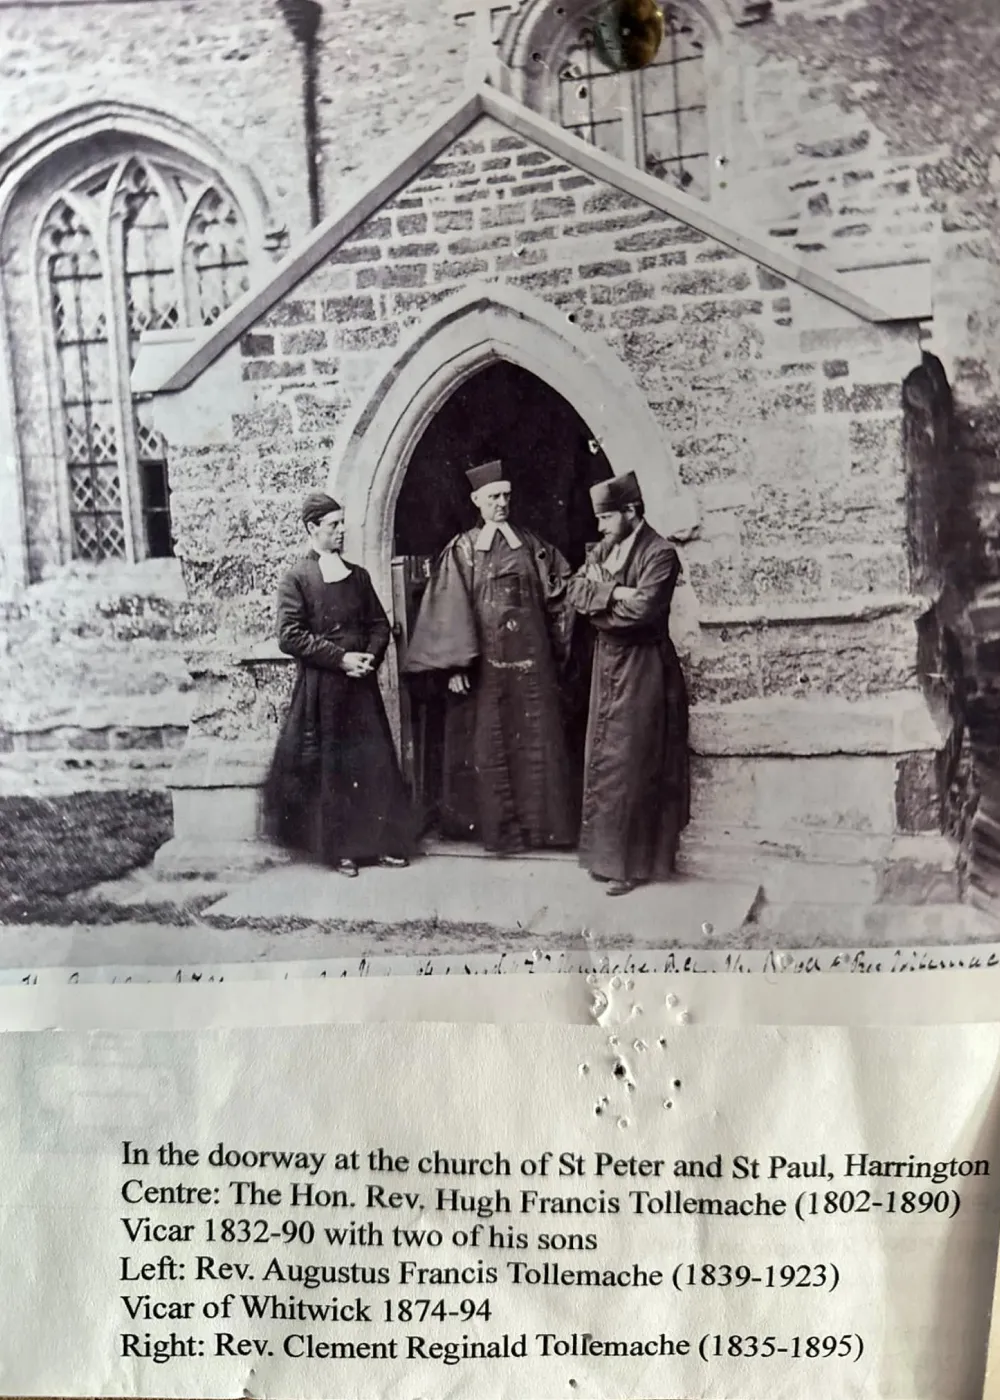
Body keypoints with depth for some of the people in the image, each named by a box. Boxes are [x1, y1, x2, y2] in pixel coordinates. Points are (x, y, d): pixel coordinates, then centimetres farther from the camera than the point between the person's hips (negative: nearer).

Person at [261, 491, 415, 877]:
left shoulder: (357, 575, 12)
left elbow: (379, 624, 15)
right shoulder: (297, 579, -4)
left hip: (362, 685, 5)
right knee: (331, 769, 2)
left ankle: (381, 841, 16)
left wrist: (370, 657, -5)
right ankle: (340, 849, 13)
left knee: (375, 763, 5)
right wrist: (341, 658, -16)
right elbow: (289, 636, -11)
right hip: (321, 687, -5)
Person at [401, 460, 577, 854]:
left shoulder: (532, 545, 10)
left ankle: (539, 821, 14)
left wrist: (558, 646, 7)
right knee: (487, 744, 2)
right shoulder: (461, 551, 0)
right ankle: (493, 822, 12)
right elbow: (450, 610, -7)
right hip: (483, 661, -3)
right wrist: (455, 665, -15)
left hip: (529, 658, 3)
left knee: (535, 741, 4)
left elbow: (556, 596, 14)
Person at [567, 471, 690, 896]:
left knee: (631, 765, -3)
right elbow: (574, 590, 0)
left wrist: (598, 599, -10)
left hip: (642, 666, -8)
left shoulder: (659, 554, -12)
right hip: (606, 661, 8)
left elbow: (643, 609, -23)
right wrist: (615, 593, -17)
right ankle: (607, 852, 22)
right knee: (602, 760, 11)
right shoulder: (602, 549, 12)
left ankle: (633, 861, 7)